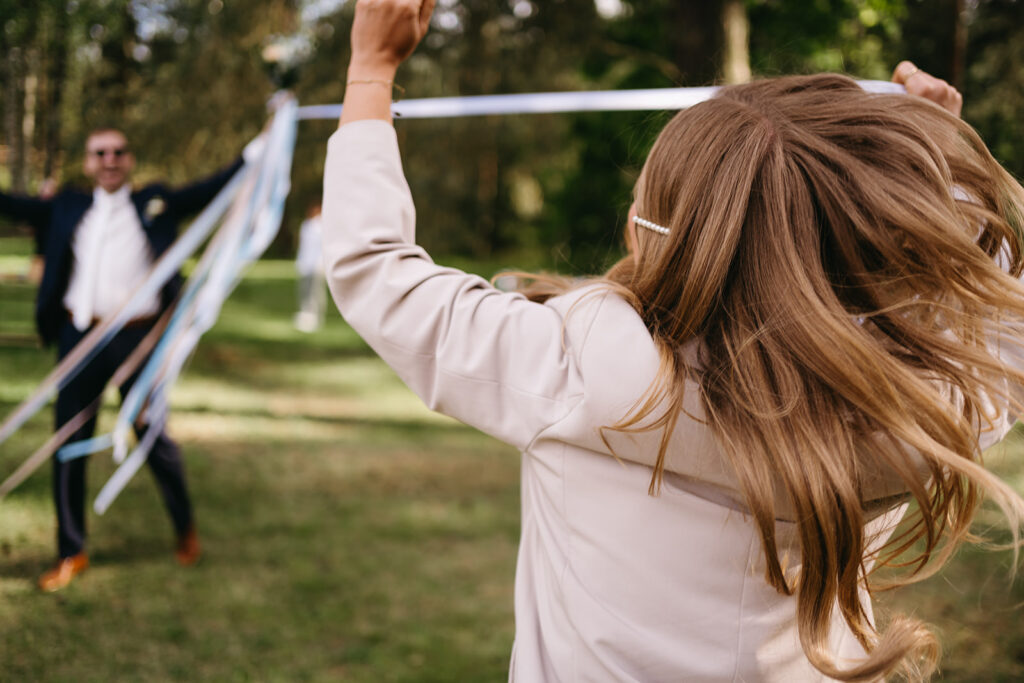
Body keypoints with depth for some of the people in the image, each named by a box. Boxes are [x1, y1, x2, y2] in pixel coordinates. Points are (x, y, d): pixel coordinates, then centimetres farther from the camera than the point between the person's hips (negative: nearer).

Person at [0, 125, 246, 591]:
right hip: (79, 338, 2)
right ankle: (71, 553, 19)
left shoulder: (155, 204, 6)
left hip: (138, 339, -2)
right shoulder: (67, 209, 12)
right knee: (70, 444, 6)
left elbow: (212, 188, 1)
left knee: (153, 439, 6)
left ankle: (185, 529, 30)